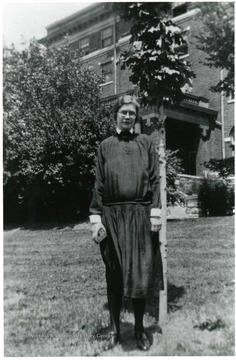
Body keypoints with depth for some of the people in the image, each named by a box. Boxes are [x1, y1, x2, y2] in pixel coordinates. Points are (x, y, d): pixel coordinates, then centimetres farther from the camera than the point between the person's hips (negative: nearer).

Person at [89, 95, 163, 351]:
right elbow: (98, 185, 6)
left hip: (140, 215, 0)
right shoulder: (105, 146, 9)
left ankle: (139, 329, 18)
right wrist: (96, 218, -2)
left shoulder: (145, 143, 8)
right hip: (112, 215, 1)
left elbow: (154, 180, 4)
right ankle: (114, 330, 20)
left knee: (140, 274, 2)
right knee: (114, 275, 7)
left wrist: (155, 213, -5)